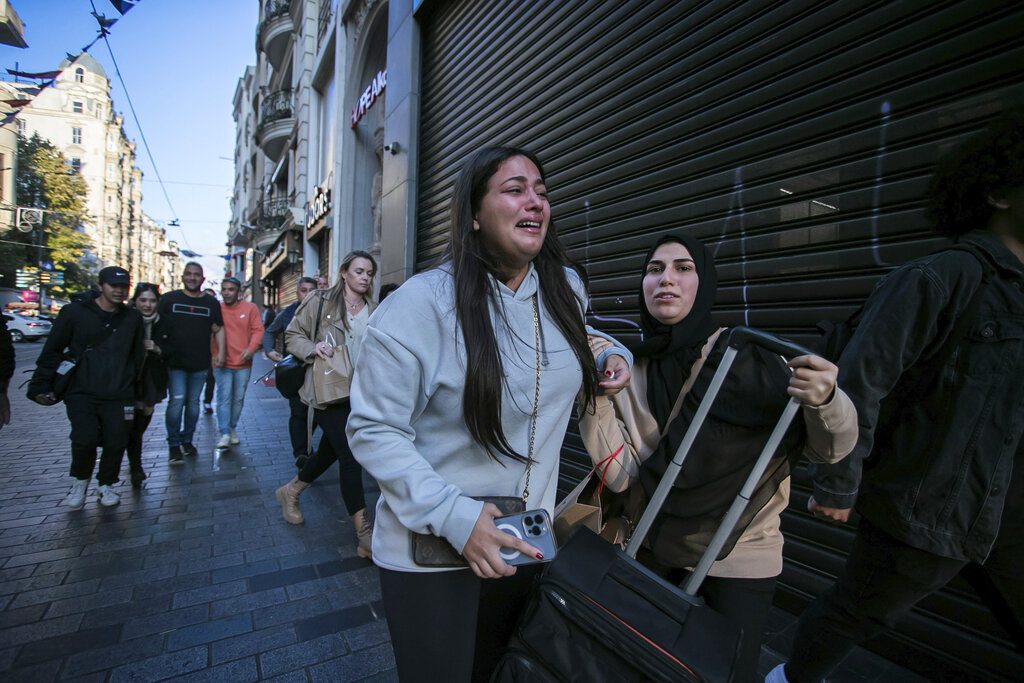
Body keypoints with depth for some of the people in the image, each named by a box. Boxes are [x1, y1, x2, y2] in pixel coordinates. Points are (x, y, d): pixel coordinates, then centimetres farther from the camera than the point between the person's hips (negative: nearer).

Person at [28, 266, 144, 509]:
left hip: (119, 396, 2)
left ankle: (106, 484, 24)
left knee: (116, 443, 0)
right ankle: (80, 481, 18)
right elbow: (51, 351, 2)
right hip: (82, 393, -2)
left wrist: (136, 392, 12)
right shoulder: (74, 313, -1)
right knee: (85, 439, -12)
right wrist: (41, 385, -2)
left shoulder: (133, 319, 6)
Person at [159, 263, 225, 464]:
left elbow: (218, 329, 12)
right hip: (175, 362, -2)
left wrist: (220, 352, 1)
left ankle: (187, 440, 23)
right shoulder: (168, 299, 3)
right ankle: (173, 445, 3)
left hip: (200, 363, 2)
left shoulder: (211, 303, 8)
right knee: (177, 400, -9)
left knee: (193, 402, 10)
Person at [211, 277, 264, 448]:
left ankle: (232, 429, 26)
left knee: (238, 399, 10)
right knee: (224, 398, -5)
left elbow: (258, 330, -3)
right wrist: (215, 355, -9)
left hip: (244, 363, 1)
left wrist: (251, 348, -18)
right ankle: (225, 434, -1)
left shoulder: (250, 308, 1)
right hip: (222, 363, -1)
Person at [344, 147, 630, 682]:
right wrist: (452, 516, -26)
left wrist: (612, 354, 0)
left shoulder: (567, 289, -2)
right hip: (430, 549, -5)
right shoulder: (424, 302, -22)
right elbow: (373, 430, -19)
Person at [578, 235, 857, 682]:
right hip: (653, 552, 3)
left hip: (739, 561, -2)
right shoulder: (627, 369, -8)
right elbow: (621, 475, -14)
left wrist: (826, 400, -32)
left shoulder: (751, 358, -16)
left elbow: (829, 449, -11)